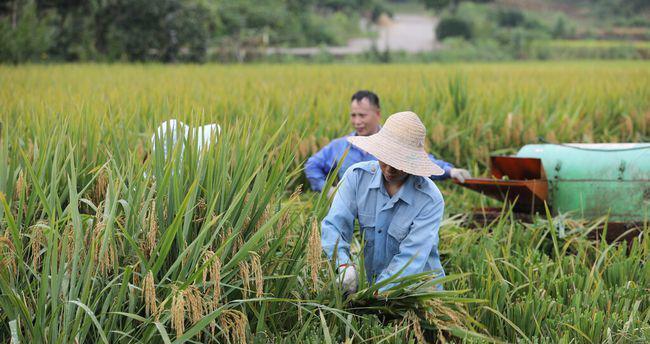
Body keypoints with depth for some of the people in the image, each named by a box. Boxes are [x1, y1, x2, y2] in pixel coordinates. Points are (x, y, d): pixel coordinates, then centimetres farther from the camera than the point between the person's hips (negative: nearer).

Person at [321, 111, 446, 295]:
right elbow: (334, 225, -12)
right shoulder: (357, 176, -5)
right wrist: (344, 264, -32)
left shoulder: (430, 200, -15)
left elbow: (410, 259, -22)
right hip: (373, 284, 3)